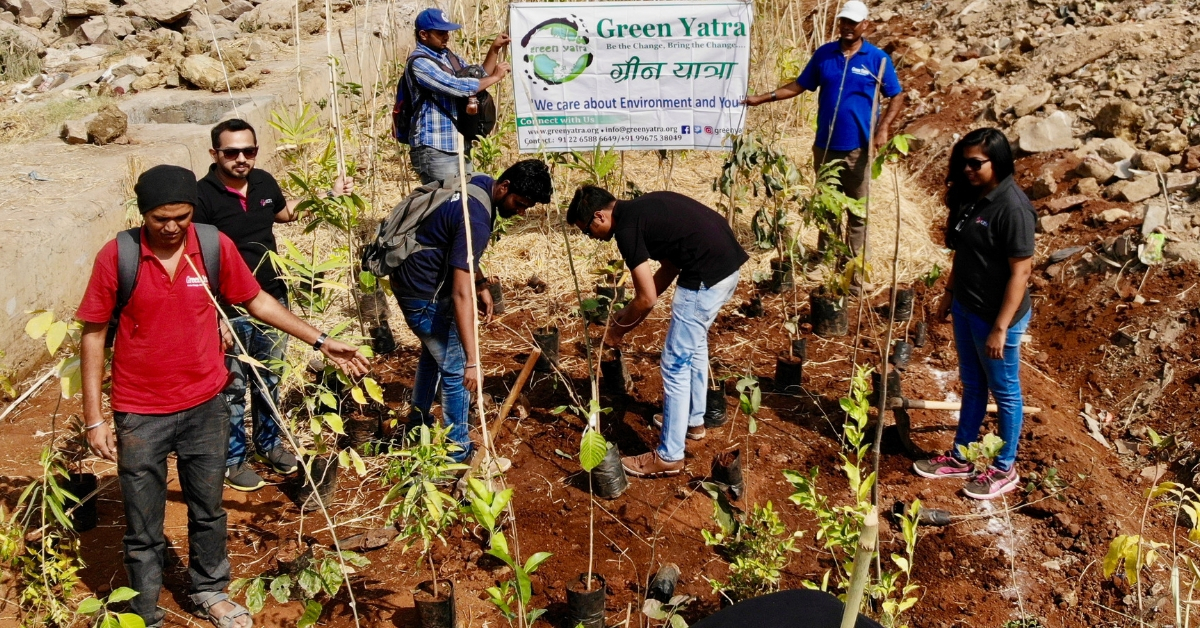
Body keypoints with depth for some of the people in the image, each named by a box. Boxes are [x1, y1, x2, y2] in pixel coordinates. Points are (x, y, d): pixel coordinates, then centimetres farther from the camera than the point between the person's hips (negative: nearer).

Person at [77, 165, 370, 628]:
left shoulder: (215, 246, -7)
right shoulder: (116, 256, -13)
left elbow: (255, 300, 7)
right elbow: (94, 334, -6)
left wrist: (320, 341, 4)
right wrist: (94, 418, -7)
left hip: (205, 407, 3)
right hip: (140, 415, -2)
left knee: (208, 511, 20)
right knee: (143, 529, 8)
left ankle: (209, 591, 42)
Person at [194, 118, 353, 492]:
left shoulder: (264, 182, 1)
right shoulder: (203, 195, -18)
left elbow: (285, 211, 24)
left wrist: (330, 195, 17)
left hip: (272, 299, 6)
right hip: (230, 310, -6)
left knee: (269, 379, 20)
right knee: (233, 387, 7)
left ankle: (269, 443, 39)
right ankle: (232, 460, 24)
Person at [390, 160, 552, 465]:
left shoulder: (480, 184, -2)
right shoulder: (476, 220, -32)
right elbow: (461, 295, -35)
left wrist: (482, 285, 9)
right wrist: (472, 361, -35)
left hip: (409, 277, 10)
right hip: (424, 295, -10)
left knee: (435, 352, 28)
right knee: (456, 368, 0)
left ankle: (418, 427, 44)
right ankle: (459, 453, 14)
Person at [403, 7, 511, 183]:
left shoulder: (449, 56, 13)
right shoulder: (419, 62, -14)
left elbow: (478, 78, 21)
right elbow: (458, 87, -21)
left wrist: (494, 50, 7)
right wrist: (496, 77, -10)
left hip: (459, 147, 9)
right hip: (434, 150, -9)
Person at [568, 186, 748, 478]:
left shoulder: (626, 226, -11)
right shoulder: (642, 209, 16)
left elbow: (648, 298, -9)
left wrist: (618, 329, 8)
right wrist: (630, 311, 24)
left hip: (708, 274, -10)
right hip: (729, 261, 10)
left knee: (676, 364, 0)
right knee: (695, 344, 28)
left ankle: (669, 457, 8)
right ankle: (693, 420, 44)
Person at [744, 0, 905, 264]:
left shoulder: (878, 58, -5)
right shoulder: (823, 54, 2)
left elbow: (897, 96, -1)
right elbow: (799, 86, 7)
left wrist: (883, 128, -15)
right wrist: (762, 98, -2)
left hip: (858, 147, -2)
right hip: (825, 145, 2)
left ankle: (853, 258, 18)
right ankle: (825, 254, 25)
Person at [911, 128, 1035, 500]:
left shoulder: (1012, 208, -24)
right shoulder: (971, 197, 1)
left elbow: (1020, 272, -23)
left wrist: (1000, 328, -23)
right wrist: (949, 293, 17)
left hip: (995, 315, -8)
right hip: (965, 308, 8)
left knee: (1004, 392, 10)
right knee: (972, 385, 21)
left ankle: (1005, 469, 26)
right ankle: (960, 458, 36)